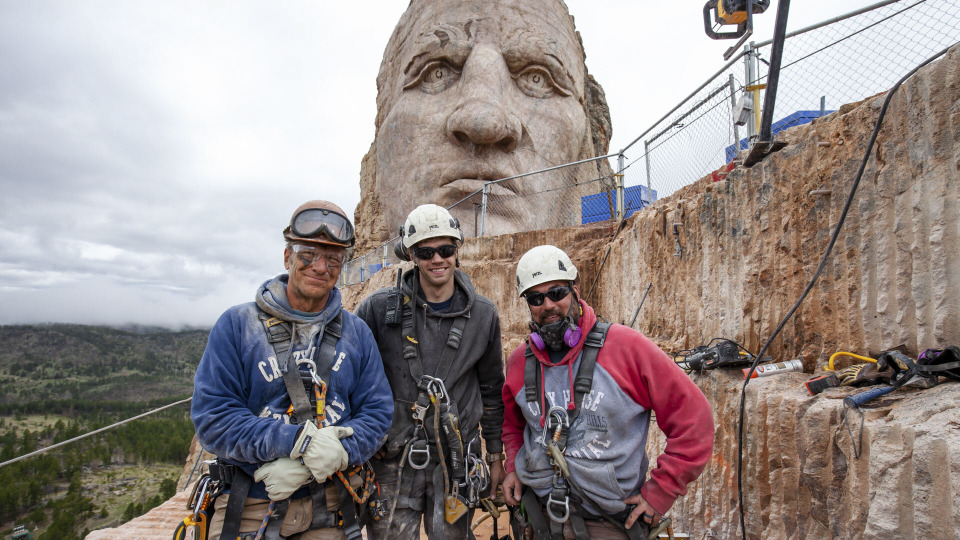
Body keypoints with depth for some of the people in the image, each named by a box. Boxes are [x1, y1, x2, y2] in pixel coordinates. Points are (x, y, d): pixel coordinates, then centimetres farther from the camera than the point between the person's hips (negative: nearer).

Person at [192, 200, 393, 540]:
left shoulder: (356, 333, 1)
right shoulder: (237, 325, -6)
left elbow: (377, 413, -3)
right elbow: (212, 417, -12)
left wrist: (312, 466, -17)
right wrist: (298, 441, -24)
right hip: (252, 509, -1)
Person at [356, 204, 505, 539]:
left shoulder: (483, 315, 2)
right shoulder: (379, 308, -6)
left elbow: (492, 390, 10)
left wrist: (496, 456, 13)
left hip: (456, 461, 2)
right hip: (393, 461, -1)